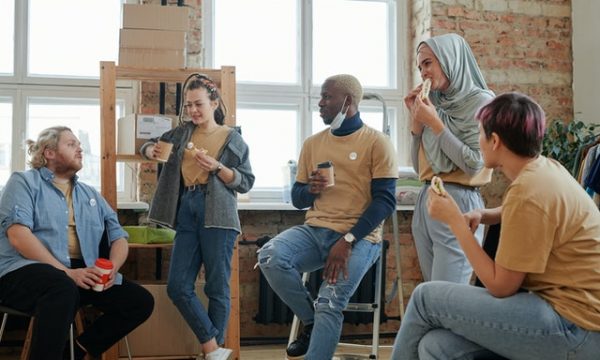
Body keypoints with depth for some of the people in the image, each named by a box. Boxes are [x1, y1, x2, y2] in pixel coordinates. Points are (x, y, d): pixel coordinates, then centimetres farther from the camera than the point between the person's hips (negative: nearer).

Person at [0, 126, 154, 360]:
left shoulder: (90, 194, 22)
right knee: (64, 289, -40)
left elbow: (118, 236, 18)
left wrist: (112, 267, -7)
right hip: (28, 270, -6)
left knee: (141, 301, -10)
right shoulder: (24, 182, 4)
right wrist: (67, 273, -20)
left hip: (82, 275, 6)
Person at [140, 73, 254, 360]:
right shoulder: (182, 132, 14)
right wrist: (150, 149, 2)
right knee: (177, 287, -2)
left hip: (217, 215, -4)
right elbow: (152, 145, 26)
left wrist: (217, 167, -14)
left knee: (217, 287, -1)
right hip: (187, 212, 5)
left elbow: (246, 182, 1)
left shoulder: (232, 139, 4)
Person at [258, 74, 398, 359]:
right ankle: (312, 322, -3)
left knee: (330, 304, -25)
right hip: (315, 231, 5)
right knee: (270, 256, -24)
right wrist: (310, 189, -8)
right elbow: (297, 198, 18)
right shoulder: (312, 143, 15)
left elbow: (385, 200, -9)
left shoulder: (376, 142, -1)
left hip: (359, 237, -5)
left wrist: (347, 241, -19)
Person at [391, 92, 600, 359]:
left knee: (426, 297, -6)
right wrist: (482, 215, 10)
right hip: (578, 310, 8)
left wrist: (455, 220, -11)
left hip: (576, 327, -8)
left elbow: (501, 286, -15)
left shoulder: (529, 192, -22)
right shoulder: (545, 168, 7)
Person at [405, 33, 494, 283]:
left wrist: (435, 124, -12)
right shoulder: (436, 104, 13)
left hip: (457, 201, -7)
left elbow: (475, 164, -15)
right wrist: (416, 118, 5)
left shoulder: (481, 101, -6)